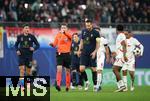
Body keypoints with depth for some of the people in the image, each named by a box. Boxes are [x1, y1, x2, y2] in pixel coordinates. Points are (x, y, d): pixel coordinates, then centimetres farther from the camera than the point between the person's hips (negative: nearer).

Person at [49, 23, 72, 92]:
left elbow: (70, 36, -26)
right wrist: (52, 44, -12)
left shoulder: (69, 35, -1)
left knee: (67, 71, 9)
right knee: (59, 69, -16)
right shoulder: (58, 35, 8)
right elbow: (55, 44, 11)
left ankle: (67, 86, 23)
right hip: (60, 54, 1)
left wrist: (64, 32, -45)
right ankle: (58, 84, -22)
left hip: (67, 54, -1)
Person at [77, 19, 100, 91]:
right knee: (81, 69, -7)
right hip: (84, 53, 4)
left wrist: (95, 52, -14)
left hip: (92, 54, -4)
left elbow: (98, 44, -3)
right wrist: (79, 50, 13)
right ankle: (86, 82, 14)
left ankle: (95, 85, 10)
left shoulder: (95, 33, -5)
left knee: (93, 69, -1)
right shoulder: (83, 31, 8)